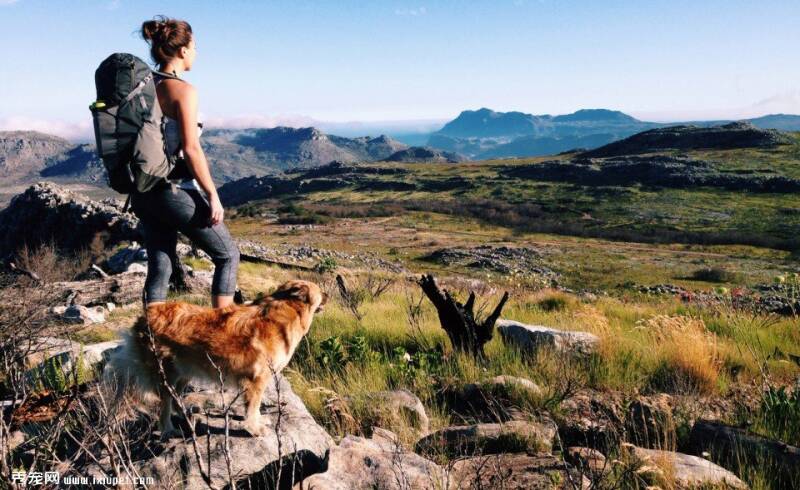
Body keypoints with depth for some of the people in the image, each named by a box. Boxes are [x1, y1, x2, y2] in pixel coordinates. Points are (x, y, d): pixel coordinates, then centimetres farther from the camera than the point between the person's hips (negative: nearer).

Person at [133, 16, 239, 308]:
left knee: (159, 268, 13)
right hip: (177, 191, -7)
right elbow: (191, 149, -19)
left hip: (143, 192, 8)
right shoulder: (183, 90, -13)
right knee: (227, 255, 9)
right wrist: (213, 195, -14)